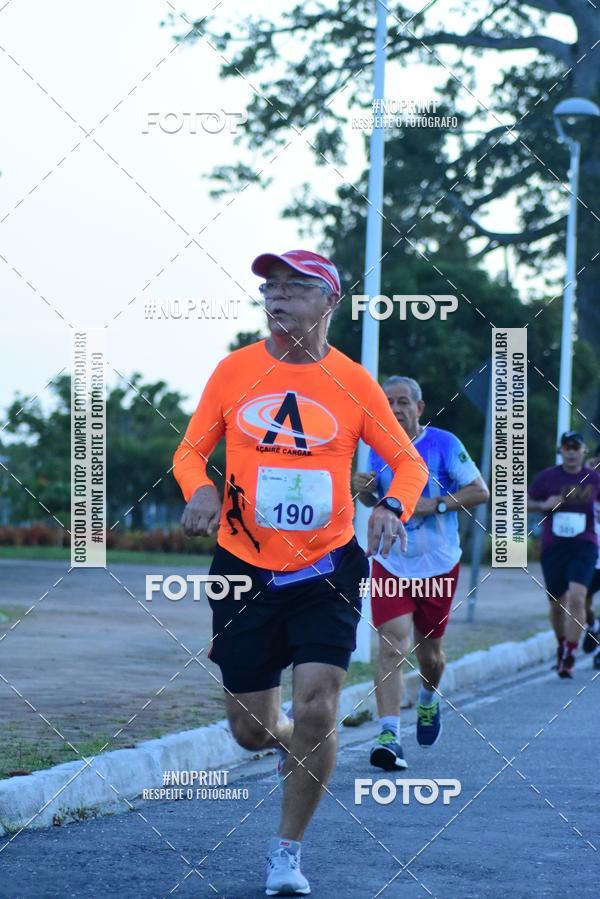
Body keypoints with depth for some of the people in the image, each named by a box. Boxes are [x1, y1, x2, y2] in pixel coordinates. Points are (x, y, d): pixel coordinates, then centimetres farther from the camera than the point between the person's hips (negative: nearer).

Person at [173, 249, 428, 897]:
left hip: (326, 572, -1)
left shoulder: (351, 381, -2)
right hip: (245, 572, 1)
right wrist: (200, 489, -16)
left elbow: (410, 462, 4)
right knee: (251, 731, 4)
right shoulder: (235, 370, 0)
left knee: (316, 710, -14)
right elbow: (190, 451, 7)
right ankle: (294, 742, 43)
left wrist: (393, 506, -17)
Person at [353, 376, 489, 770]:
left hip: (438, 564, -1)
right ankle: (389, 736, -20)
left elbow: (480, 491, -8)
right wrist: (364, 491, -5)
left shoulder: (444, 444, -8)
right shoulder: (378, 449, 3)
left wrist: (437, 504, -20)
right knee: (392, 646, -15)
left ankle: (430, 698, 47)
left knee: (428, 650, 12)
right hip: (390, 564, 1)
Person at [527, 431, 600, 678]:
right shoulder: (547, 477, 0)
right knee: (557, 604, 9)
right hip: (553, 547, 1)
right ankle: (562, 646, 36)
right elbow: (526, 502, 9)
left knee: (576, 598, -19)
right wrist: (544, 505, -11)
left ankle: (569, 657, -15)